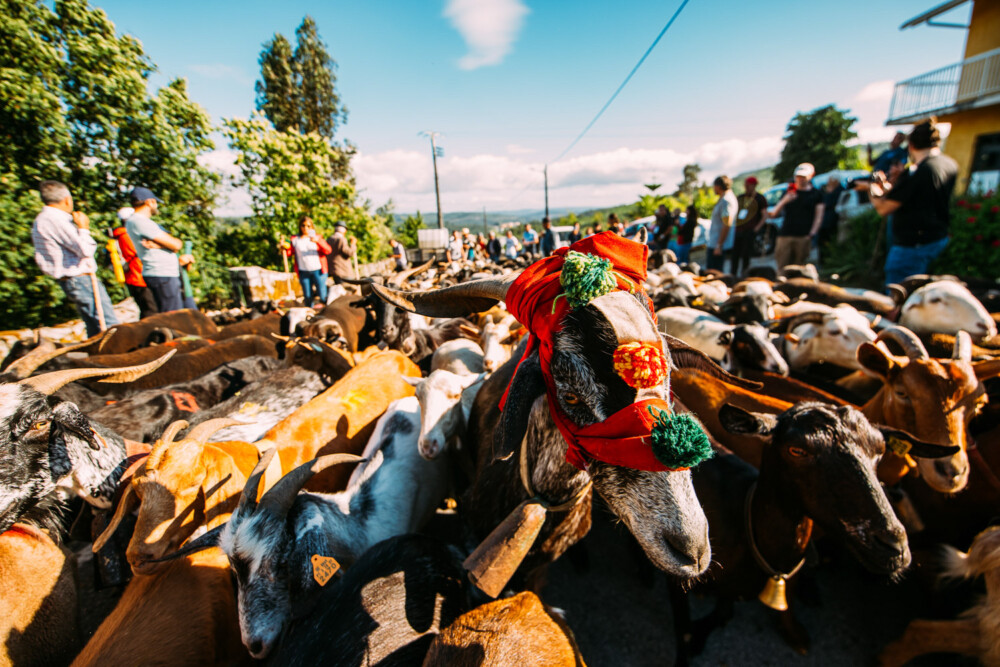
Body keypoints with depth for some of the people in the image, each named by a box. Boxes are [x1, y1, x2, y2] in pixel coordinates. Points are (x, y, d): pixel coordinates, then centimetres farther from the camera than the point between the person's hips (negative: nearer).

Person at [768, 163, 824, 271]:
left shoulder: (816, 194, 12)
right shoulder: (789, 192, 17)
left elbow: (819, 216, 6)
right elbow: (774, 213, 10)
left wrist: (812, 233, -7)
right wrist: (784, 201, -7)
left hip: (804, 237, -1)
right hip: (785, 235, 1)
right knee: (782, 267, -5)